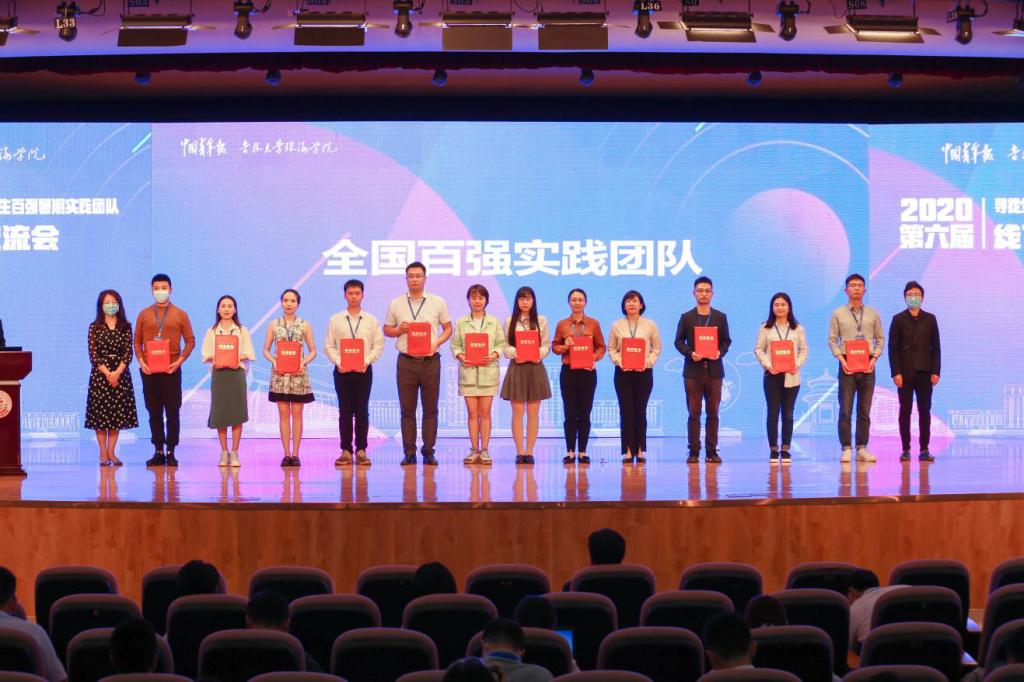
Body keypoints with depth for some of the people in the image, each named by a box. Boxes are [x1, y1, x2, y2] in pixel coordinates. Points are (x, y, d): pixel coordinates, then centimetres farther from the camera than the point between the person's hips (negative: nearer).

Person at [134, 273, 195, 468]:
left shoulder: (180, 315, 6)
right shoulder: (144, 314, 10)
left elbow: (190, 340, 4)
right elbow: (137, 341, 10)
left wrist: (180, 360, -9)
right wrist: (141, 361, -5)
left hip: (171, 370, -2)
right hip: (149, 370, 2)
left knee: (173, 412, -2)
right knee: (154, 412, 3)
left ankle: (171, 452, 3)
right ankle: (159, 451, 8)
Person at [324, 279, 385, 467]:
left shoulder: (371, 321, 7)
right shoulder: (335, 320, 7)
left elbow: (378, 345, 3)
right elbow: (329, 346, 4)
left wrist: (367, 361, -11)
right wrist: (338, 362, -10)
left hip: (363, 370, 0)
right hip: (342, 370, 0)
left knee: (362, 411, -1)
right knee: (345, 411, 0)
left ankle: (361, 451, 3)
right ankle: (346, 451, 4)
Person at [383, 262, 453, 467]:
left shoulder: (438, 303, 5)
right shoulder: (396, 304, 7)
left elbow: (448, 328, 9)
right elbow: (387, 329, 13)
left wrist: (436, 343, -9)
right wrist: (399, 330, -9)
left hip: (430, 361, 0)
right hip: (406, 361, 0)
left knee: (430, 409, 2)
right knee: (407, 409, 1)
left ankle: (429, 451, 8)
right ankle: (409, 453, 6)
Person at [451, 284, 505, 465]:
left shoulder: (494, 322, 8)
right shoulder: (461, 322, 7)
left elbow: (501, 343, 6)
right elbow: (455, 344, 6)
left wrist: (495, 355, -12)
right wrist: (460, 356, -12)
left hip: (488, 371, 0)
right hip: (468, 370, 0)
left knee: (485, 412, -1)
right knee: (472, 412, 1)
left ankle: (484, 450, 3)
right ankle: (474, 450, 5)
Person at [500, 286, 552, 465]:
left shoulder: (541, 321, 7)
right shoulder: (510, 321, 6)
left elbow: (547, 345, 4)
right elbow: (505, 346, 1)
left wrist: (539, 355, -15)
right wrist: (515, 354, -17)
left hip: (535, 368, 1)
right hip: (516, 368, -1)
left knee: (533, 412, 1)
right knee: (517, 412, -2)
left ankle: (529, 451, 5)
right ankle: (519, 452, 1)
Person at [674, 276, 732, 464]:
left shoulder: (720, 317, 9)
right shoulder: (686, 318, 6)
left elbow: (726, 341, 9)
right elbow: (679, 341, 4)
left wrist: (720, 352, -11)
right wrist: (690, 353, -13)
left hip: (714, 370, 1)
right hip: (693, 370, -1)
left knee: (713, 413, 3)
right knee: (694, 413, -1)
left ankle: (711, 451, 6)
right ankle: (694, 451, 2)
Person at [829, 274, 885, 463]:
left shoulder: (872, 314, 9)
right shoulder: (838, 314, 4)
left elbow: (880, 339, 10)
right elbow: (832, 340, 2)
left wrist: (874, 358, -4)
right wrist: (841, 359, -11)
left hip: (867, 365, 2)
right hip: (847, 364, -2)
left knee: (865, 411, 5)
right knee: (845, 410, -4)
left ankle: (862, 449, 9)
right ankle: (846, 449, -2)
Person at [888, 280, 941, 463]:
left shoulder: (930, 319, 9)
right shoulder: (898, 319, 4)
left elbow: (936, 347, 8)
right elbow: (893, 347, 0)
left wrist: (935, 371, -1)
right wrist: (896, 373, -8)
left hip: (924, 372, 1)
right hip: (905, 373, -1)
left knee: (925, 411, 0)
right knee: (905, 412, 0)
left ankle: (924, 450, 3)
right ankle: (906, 449, 2)